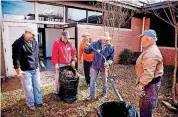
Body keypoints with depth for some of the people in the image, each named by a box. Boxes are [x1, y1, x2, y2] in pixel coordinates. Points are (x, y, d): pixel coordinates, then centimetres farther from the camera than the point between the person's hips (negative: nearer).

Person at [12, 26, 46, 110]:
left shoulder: (34, 42, 7)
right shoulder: (18, 43, -13)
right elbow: (16, 58, -16)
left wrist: (41, 63, 24)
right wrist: (18, 71, -19)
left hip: (35, 69, 6)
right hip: (25, 71, -6)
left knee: (37, 87, 14)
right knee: (28, 89, 7)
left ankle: (39, 102, 30)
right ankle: (31, 104, 26)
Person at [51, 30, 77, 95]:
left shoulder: (70, 43, 8)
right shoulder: (57, 43, -8)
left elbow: (73, 52, 13)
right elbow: (54, 55, -12)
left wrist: (73, 60, 4)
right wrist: (55, 63, -16)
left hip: (68, 64, 5)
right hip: (60, 64, -5)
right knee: (58, 77, 4)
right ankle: (57, 90, 20)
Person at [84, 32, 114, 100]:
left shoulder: (111, 47, -12)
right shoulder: (95, 44, -14)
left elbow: (111, 58, -6)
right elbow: (88, 51, -11)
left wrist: (108, 62, -27)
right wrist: (86, 48, -34)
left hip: (104, 67, 1)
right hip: (95, 66, 0)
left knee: (104, 81, 19)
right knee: (92, 81, 6)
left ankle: (104, 92, 44)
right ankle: (92, 95, 22)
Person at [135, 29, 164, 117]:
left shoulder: (151, 53, -24)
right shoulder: (149, 50, 11)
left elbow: (148, 73, -31)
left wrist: (140, 86, -28)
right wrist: (140, 83, 22)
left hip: (150, 83, -11)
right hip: (148, 81, 11)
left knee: (146, 107, 2)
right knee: (144, 105, 23)